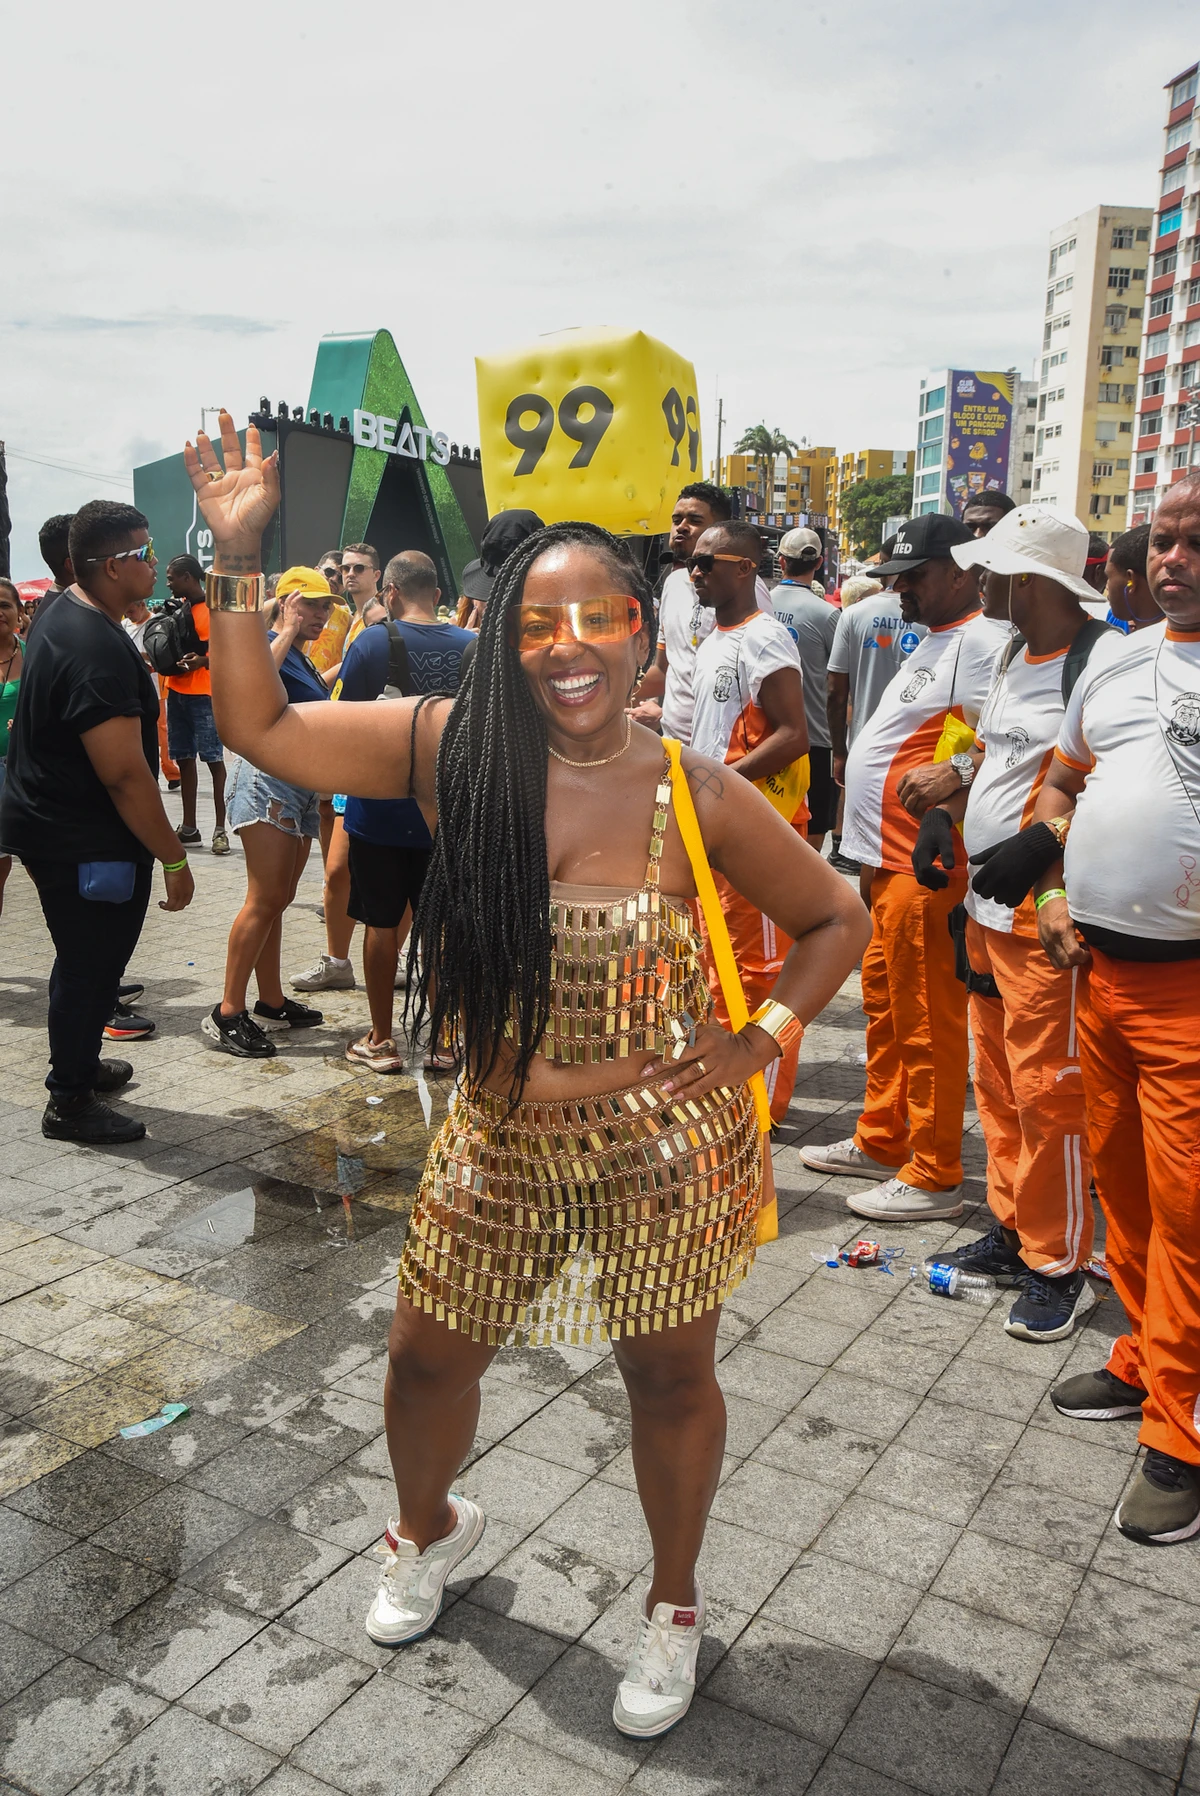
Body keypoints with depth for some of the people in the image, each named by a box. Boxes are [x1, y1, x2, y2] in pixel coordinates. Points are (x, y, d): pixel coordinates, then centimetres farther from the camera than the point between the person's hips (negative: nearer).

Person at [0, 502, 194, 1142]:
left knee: (88, 959, 24)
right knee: (90, 965, 4)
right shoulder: (98, 650, -26)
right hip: (83, 843, -10)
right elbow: (125, 775, -28)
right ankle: (70, 1101, 19)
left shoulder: (64, 615, 8)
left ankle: (78, 1063, 41)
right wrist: (174, 858, -22)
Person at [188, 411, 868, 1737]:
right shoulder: (450, 748, -10)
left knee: (670, 1382, 16)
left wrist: (757, 1046, -11)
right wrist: (236, 560, -12)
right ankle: (431, 1529, 56)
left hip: (665, 1147, -2)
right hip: (500, 1142, 2)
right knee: (427, 1363, 19)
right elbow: (259, 727, -6)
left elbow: (836, 920, -1)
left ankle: (674, 1604, 47)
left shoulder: (696, 795, -14)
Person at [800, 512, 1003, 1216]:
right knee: (885, 1003, 19)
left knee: (926, 1022, -2)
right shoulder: (934, 640, 18)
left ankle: (933, 1177, 10)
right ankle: (881, 1142, 33)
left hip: (926, 869, -11)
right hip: (888, 859, 11)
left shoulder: (981, 642, -14)